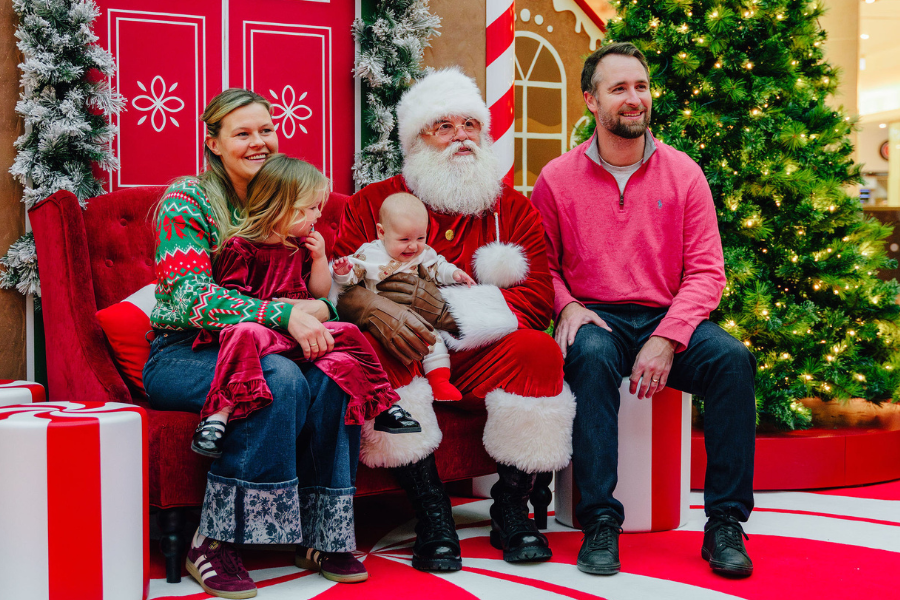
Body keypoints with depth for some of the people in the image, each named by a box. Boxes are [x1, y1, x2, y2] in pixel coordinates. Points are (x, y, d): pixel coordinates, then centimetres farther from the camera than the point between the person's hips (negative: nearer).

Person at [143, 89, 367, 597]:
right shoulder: (186, 200, -6)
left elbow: (320, 291, 12)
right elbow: (192, 298, -20)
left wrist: (318, 308, -15)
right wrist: (285, 314, -31)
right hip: (181, 355, -5)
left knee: (330, 375, -26)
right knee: (281, 378, -34)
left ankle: (324, 534, -16)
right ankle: (213, 543, -26)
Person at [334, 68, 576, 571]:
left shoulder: (515, 210, 10)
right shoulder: (373, 203, 9)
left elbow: (537, 298, -4)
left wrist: (445, 308, -17)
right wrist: (372, 308, -27)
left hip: (479, 356, 1)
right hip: (405, 355, 0)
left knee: (539, 351, -28)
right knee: (374, 349, -33)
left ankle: (511, 510, -14)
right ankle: (432, 512, -28)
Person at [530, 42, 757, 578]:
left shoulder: (683, 173, 5)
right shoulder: (558, 179, 4)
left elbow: (707, 271, 0)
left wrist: (666, 339, -14)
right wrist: (567, 306, -12)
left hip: (668, 319, 2)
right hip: (596, 319, -1)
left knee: (733, 358, -28)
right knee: (591, 357, -36)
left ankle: (725, 523, -19)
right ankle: (600, 523, -29)